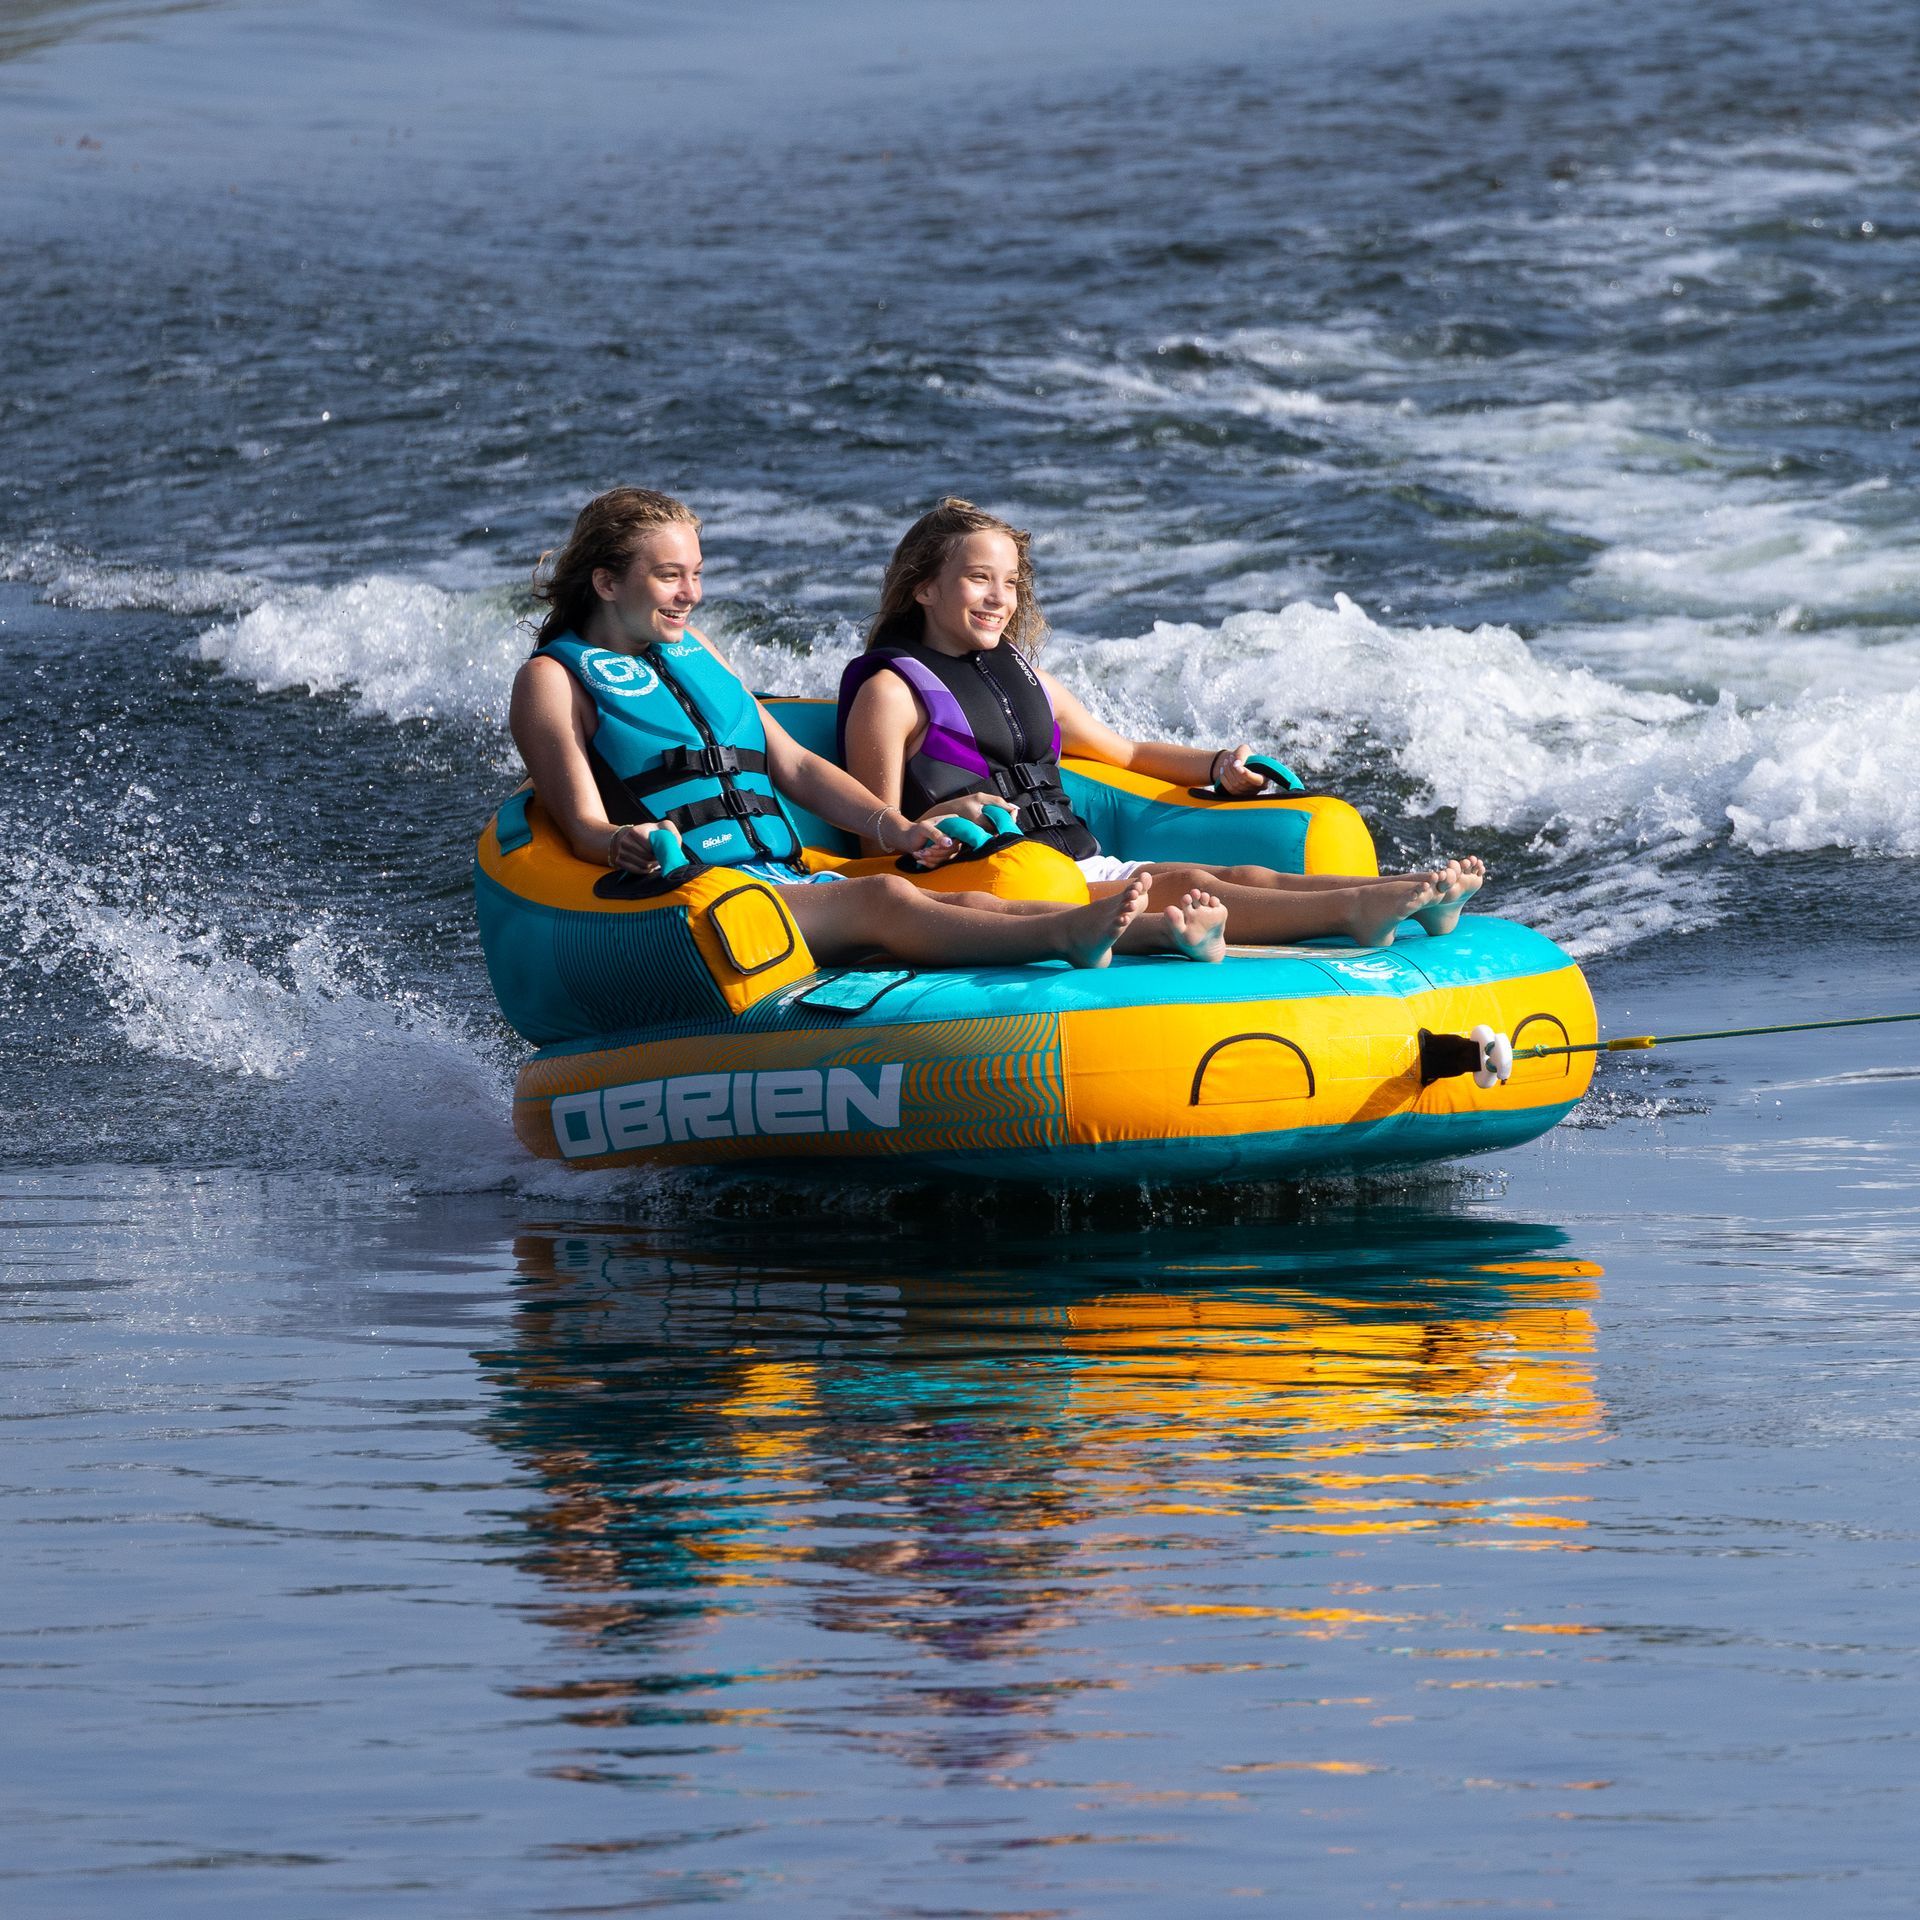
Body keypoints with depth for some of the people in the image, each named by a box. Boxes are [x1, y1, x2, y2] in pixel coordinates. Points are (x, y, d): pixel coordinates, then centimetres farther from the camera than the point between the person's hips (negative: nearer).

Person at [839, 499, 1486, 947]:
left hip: (1087, 866, 7)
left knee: (1240, 877, -18)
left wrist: (1216, 767, 16)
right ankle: (1353, 910, -51)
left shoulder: (1023, 679, 25)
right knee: (1185, 886, -30)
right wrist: (947, 818, -24)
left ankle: (1420, 895, -39)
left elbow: (1126, 751, 34)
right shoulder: (891, 692, 1)